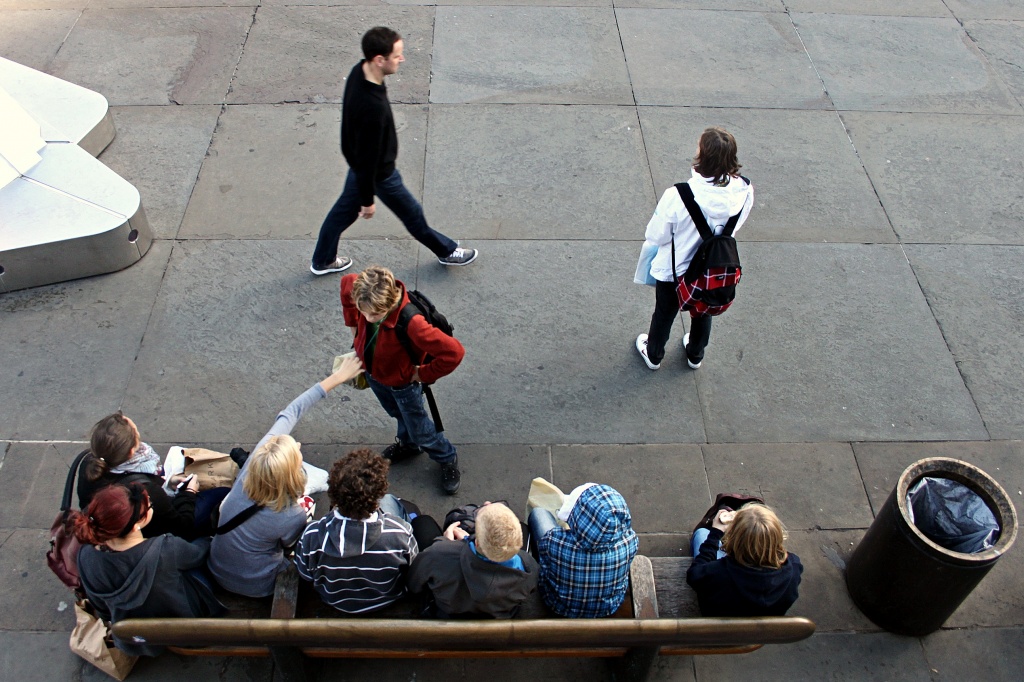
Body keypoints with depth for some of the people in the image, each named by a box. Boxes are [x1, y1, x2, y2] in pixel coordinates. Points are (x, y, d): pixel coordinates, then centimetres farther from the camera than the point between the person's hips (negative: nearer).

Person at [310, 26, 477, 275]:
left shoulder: (359, 72, -13)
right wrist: (367, 199, -18)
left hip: (357, 161, 9)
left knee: (344, 209, 25)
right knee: (412, 213, 16)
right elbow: (368, 157, -31)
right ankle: (446, 251, 41)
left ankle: (322, 261, 45)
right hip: (379, 172, -8)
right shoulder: (373, 107, -42)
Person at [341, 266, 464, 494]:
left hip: (403, 383, -5)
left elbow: (454, 352, -44)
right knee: (398, 414, 33)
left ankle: (448, 460, 46)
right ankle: (407, 443, 64)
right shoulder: (365, 294, -29)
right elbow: (346, 282, -2)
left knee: (420, 430, 17)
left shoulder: (411, 323, -47)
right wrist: (354, 326, -2)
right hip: (372, 372, 6)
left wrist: (423, 373, -27)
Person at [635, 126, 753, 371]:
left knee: (664, 314, 26)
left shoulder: (678, 196, -38)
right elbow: (736, 224, -4)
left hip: (675, 271, -3)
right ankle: (695, 355, 57)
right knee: (703, 313, 31)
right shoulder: (744, 192, -25)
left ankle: (653, 354, 53)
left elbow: (656, 236, -24)